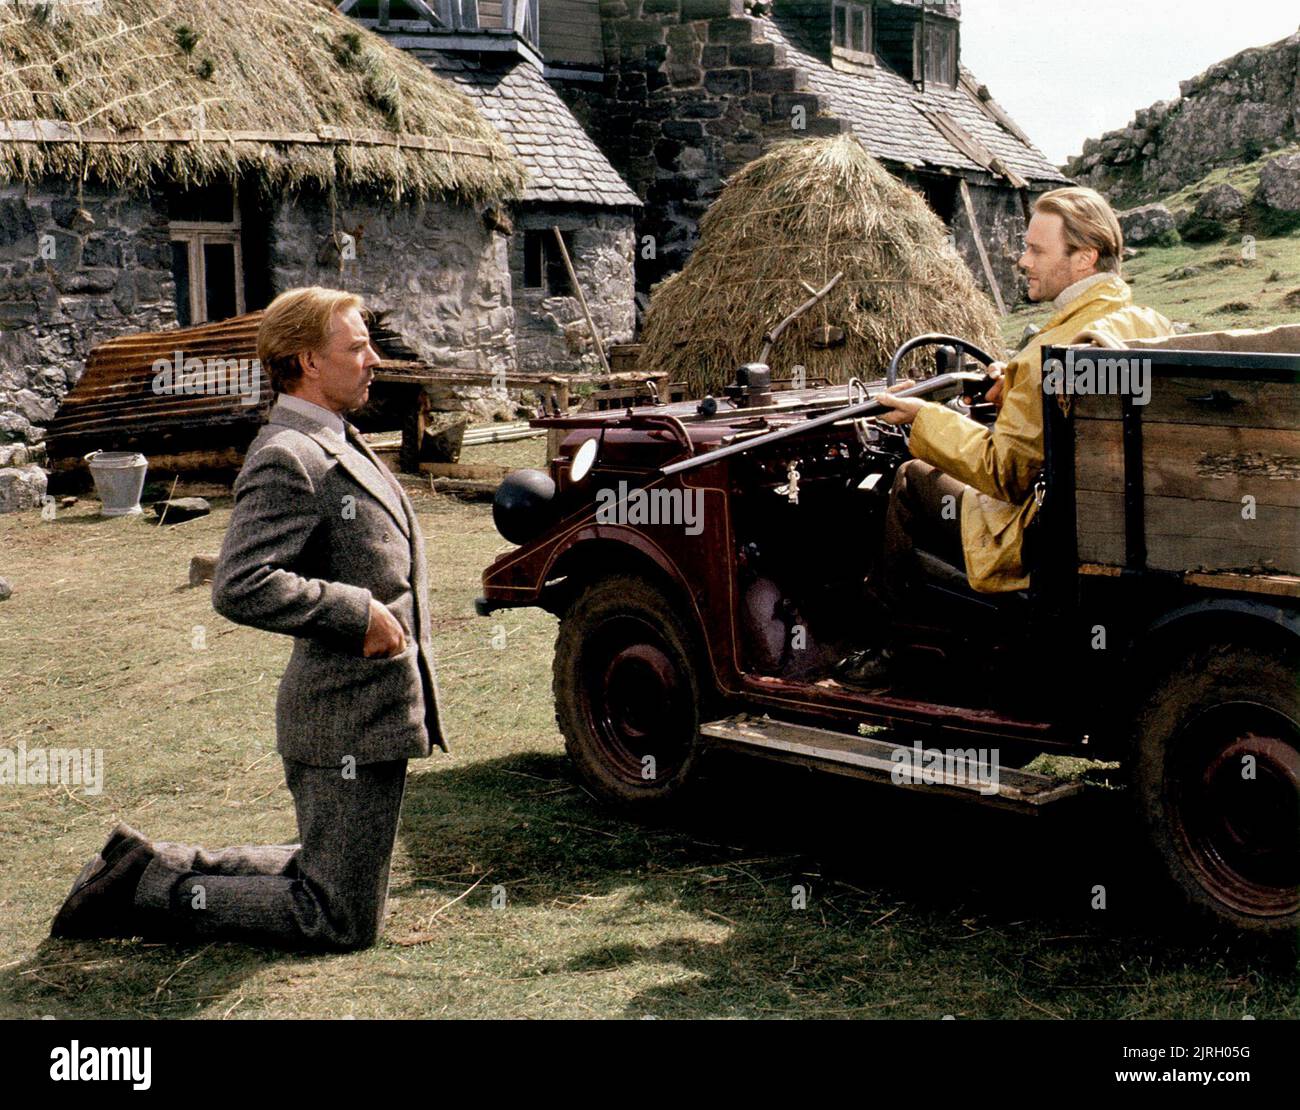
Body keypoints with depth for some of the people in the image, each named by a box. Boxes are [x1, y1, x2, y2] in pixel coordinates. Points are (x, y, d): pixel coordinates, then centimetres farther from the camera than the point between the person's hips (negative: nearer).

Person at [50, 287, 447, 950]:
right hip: (346, 722, -10)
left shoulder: (332, 442, 14)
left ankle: (155, 868, 24)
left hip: (375, 710, 10)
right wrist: (358, 611, -24)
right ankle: (147, 889, 6)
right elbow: (239, 588, -29)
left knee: (327, 874, 23)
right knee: (343, 921, -1)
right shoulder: (285, 460, -19)